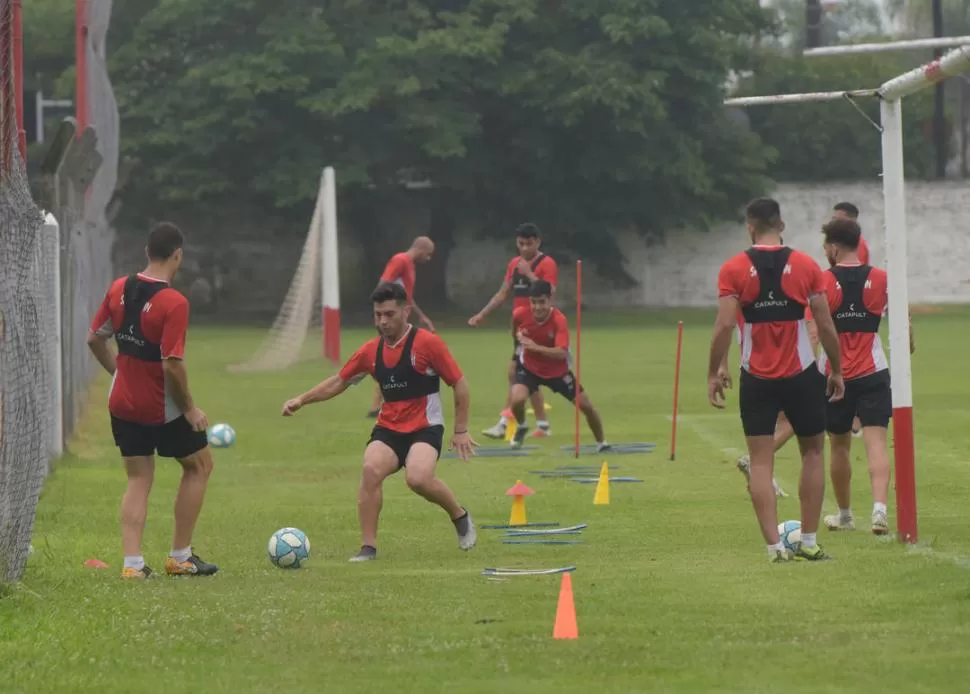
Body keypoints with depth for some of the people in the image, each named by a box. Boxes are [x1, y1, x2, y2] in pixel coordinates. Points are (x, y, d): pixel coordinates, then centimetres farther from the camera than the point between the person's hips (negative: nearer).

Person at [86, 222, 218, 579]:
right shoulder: (173, 303, -22)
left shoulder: (119, 289, -2)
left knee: (138, 480, 13)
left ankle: (132, 562, 1)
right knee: (199, 465, 15)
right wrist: (190, 408, -12)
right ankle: (180, 557, 16)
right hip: (163, 407, -6)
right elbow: (173, 365, -25)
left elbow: (94, 339, 7)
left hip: (123, 402, 6)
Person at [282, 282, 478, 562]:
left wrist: (461, 430, -4)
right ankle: (368, 546, -14)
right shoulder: (371, 351, 4)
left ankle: (460, 516, 2)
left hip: (425, 427, -4)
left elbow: (459, 384, -4)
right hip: (388, 428, 4)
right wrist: (302, 399, 8)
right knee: (371, 470, -24)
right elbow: (339, 382, 18)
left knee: (418, 478, -30)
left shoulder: (427, 343, -10)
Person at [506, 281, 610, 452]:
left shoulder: (559, 320, -29)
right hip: (529, 367, 1)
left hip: (557, 370, -1)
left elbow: (561, 353, -40)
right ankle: (521, 428, 9)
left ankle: (602, 443, 28)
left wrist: (535, 347, -50)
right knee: (517, 400, -26)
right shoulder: (520, 314, -20)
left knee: (586, 405, 3)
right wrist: (519, 336, -4)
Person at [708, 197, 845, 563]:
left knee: (760, 461, 4)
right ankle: (808, 542, 14)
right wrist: (837, 371, 10)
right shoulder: (805, 266, -1)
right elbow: (826, 325, -1)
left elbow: (724, 325, -10)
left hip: (757, 379, 0)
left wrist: (713, 374, -1)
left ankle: (774, 546, -6)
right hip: (801, 375, 0)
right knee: (812, 452, 15)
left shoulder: (734, 269, -4)